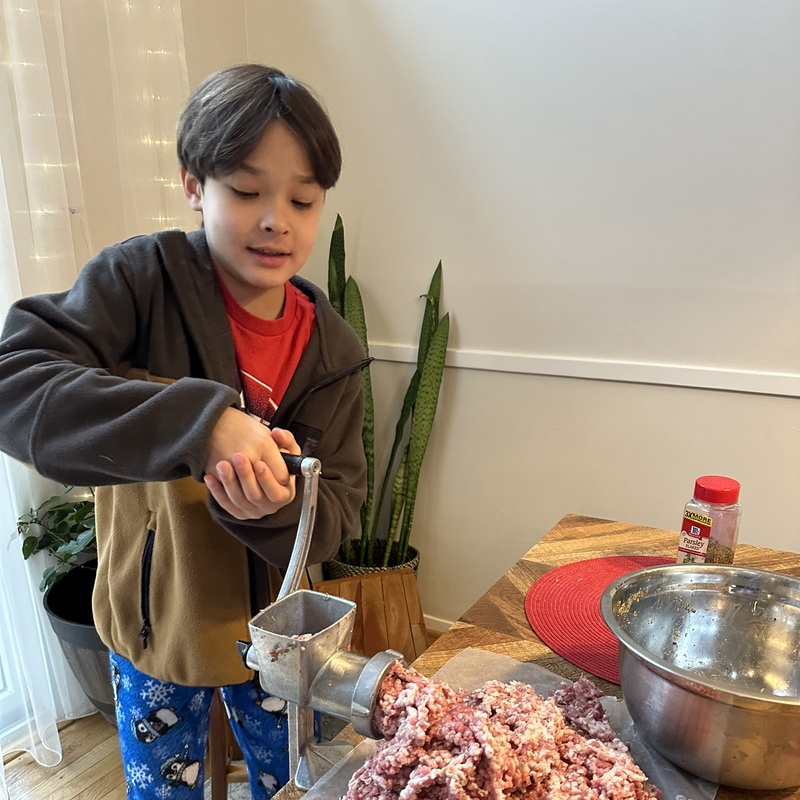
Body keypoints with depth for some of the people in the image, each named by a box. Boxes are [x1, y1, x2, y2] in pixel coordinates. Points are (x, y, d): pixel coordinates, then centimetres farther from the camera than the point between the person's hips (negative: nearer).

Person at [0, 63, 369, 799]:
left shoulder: (331, 350, -11)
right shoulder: (144, 279, -19)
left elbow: (334, 519, -11)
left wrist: (275, 506, -33)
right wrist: (197, 422, -43)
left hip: (276, 629, 2)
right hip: (155, 627, -2)